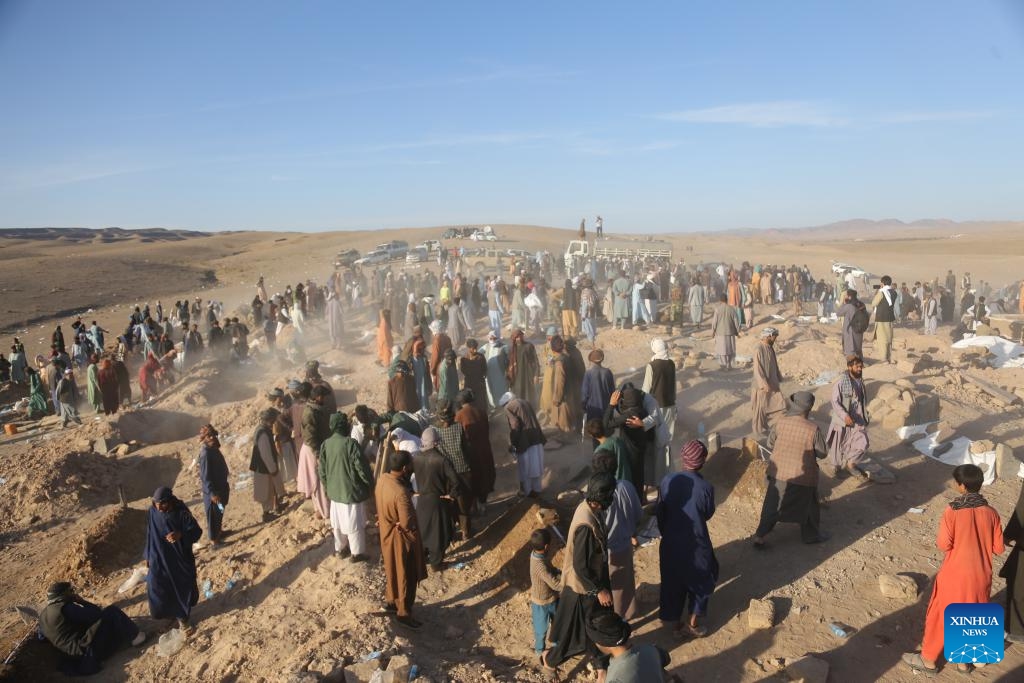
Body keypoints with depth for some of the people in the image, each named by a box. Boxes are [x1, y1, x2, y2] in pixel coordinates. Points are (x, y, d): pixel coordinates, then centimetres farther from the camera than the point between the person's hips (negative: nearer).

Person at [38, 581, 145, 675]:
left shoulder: (43, 614, 12)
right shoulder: (64, 607, -17)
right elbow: (96, 614, -15)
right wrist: (81, 601, 0)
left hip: (74, 654, 10)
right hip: (87, 650, -10)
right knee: (111, 612, -10)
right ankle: (134, 637, 1)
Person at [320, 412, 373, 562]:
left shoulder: (325, 444, -5)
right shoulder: (350, 443, -24)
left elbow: (322, 470, 4)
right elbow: (362, 467, -19)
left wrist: (327, 488, 18)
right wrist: (370, 484, -4)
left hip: (334, 490, 6)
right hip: (352, 490, -6)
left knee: (338, 522, 21)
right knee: (354, 523, 9)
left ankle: (340, 549, 36)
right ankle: (357, 553, 21)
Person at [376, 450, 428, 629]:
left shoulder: (382, 479, -10)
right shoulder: (401, 493, -35)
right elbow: (407, 524, -28)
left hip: (387, 533, 8)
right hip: (401, 539, -8)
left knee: (392, 570, 28)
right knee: (406, 576, 12)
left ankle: (390, 600, 47)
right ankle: (403, 613, 28)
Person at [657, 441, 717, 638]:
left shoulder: (667, 481, -12)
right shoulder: (705, 487, -22)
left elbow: (660, 514, -2)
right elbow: (708, 514, -4)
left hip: (670, 543, 3)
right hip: (696, 544, -3)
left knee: (672, 582, 20)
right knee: (701, 581, 22)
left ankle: (677, 624, 34)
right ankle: (692, 625, 31)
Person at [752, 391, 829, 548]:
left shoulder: (781, 423, -11)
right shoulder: (812, 429, -20)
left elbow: (770, 445, 1)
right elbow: (823, 453, -8)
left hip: (779, 473, 3)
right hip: (803, 476, -3)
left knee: (772, 506, 15)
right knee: (808, 507, 23)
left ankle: (760, 536, 15)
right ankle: (810, 535, 40)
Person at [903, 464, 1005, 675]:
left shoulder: (952, 512, -20)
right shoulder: (991, 513, -7)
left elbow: (943, 545, -15)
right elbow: (998, 548, 0)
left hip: (955, 576, -4)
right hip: (981, 576, 4)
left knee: (940, 616, 12)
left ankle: (928, 659, 25)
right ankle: (963, 660, 36)